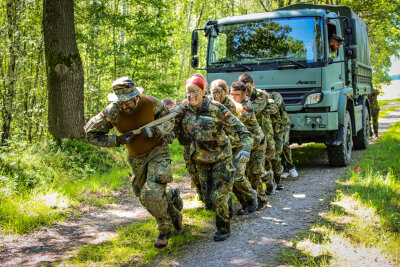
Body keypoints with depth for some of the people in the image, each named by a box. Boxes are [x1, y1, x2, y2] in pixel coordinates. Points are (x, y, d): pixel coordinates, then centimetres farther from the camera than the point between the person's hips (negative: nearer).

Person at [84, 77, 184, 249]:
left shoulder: (150, 103, -22)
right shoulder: (112, 112, -20)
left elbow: (169, 121, -6)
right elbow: (91, 133, -12)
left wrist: (154, 131, -27)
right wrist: (118, 140, -22)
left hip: (157, 152, -4)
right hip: (136, 158, 4)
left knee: (153, 195, -19)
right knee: (146, 197, 14)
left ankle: (165, 230, 6)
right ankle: (172, 196, 45)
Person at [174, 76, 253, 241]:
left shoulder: (216, 109, -20)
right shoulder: (184, 111, -5)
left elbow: (240, 129, -20)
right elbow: (184, 139, 5)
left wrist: (245, 149, -35)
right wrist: (176, 122, -11)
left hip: (220, 158, -5)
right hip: (200, 160, 5)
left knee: (217, 196, -7)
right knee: (208, 194, 15)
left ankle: (224, 229, 16)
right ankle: (227, 198, 48)